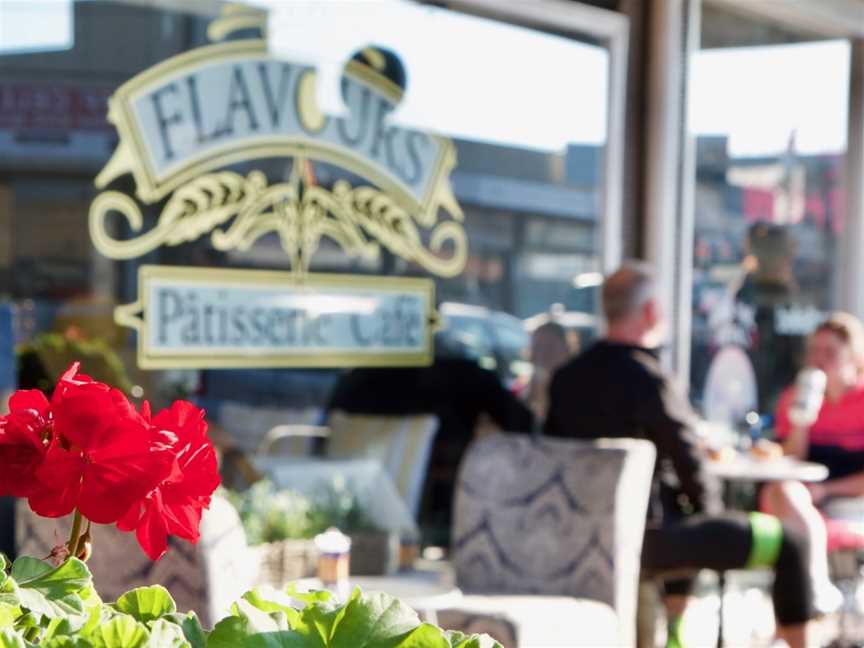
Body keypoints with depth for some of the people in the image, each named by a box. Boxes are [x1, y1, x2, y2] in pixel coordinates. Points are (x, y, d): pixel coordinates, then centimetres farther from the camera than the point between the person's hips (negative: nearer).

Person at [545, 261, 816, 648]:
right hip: (644, 539, -8)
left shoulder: (566, 377, 2)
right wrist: (708, 508, 7)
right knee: (790, 543, 3)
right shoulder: (649, 380, -20)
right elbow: (690, 464, -14)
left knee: (688, 525, 39)